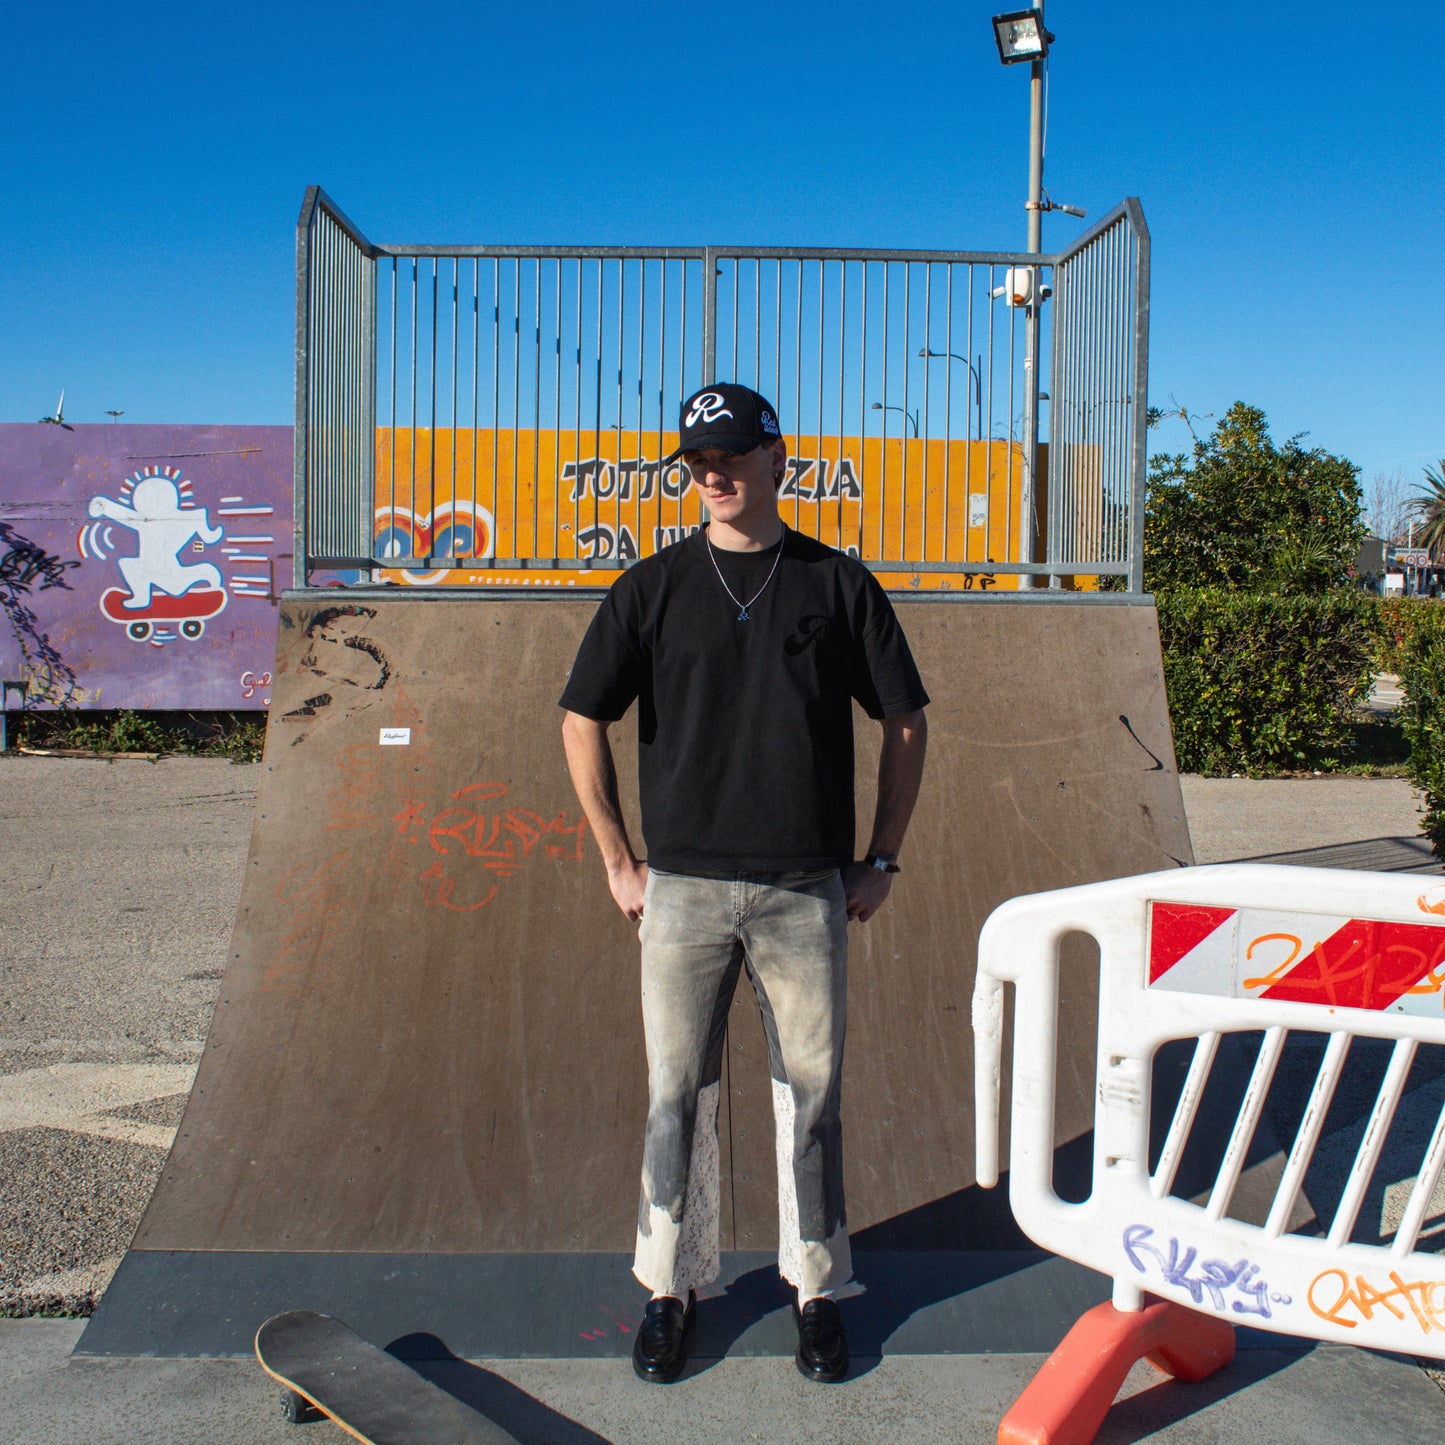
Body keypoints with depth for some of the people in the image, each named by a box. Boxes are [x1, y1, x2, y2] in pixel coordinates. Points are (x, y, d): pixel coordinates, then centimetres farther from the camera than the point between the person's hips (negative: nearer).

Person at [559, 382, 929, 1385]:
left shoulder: (840, 585, 3)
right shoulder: (652, 587, 4)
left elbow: (907, 722, 9)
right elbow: (583, 722, 7)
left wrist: (883, 860, 5)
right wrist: (619, 862, 4)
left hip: (808, 891, 0)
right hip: (683, 888, 1)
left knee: (812, 1094, 8)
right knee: (678, 1095, 8)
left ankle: (818, 1290, 24)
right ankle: (672, 1287, 24)